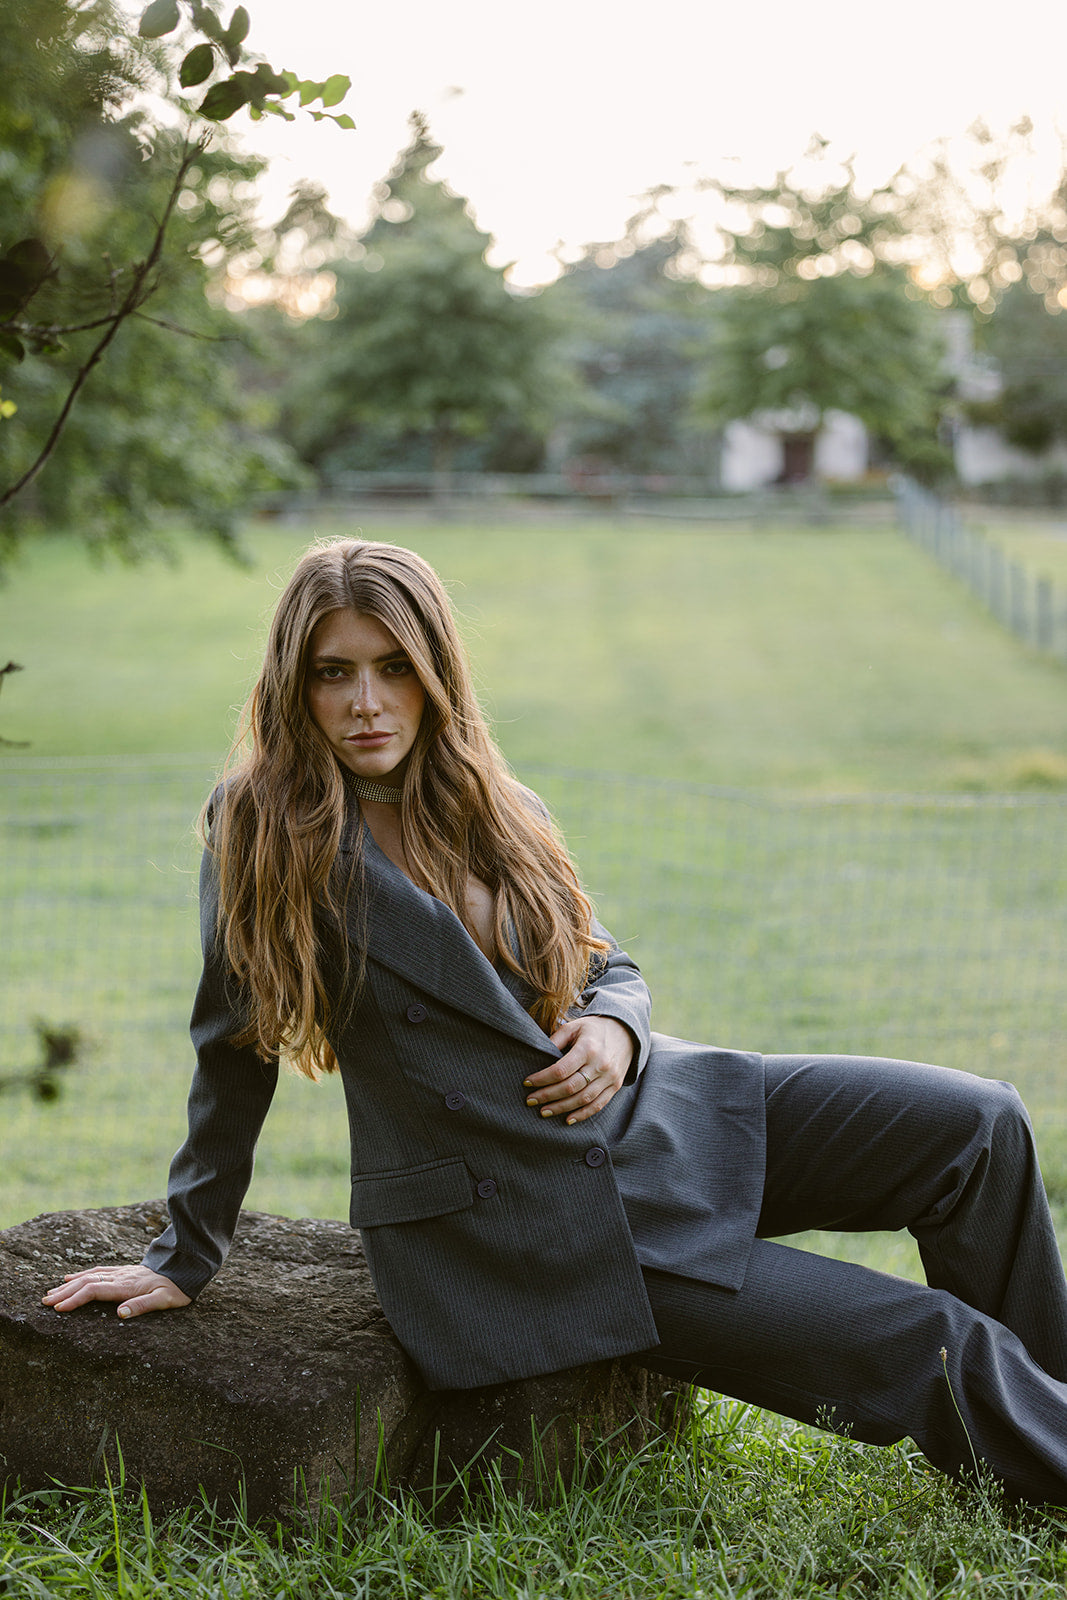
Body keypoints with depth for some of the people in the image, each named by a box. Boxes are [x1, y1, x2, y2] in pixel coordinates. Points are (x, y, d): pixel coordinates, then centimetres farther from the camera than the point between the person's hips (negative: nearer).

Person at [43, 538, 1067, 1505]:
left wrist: (614, 1029, -9)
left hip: (639, 1115, 6)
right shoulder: (262, 827, -12)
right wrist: (186, 1257, 4)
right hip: (510, 1226, -6)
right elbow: (233, 1051, -3)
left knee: (976, 1127, -4)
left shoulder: (491, 808, 4)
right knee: (926, 1346, -12)